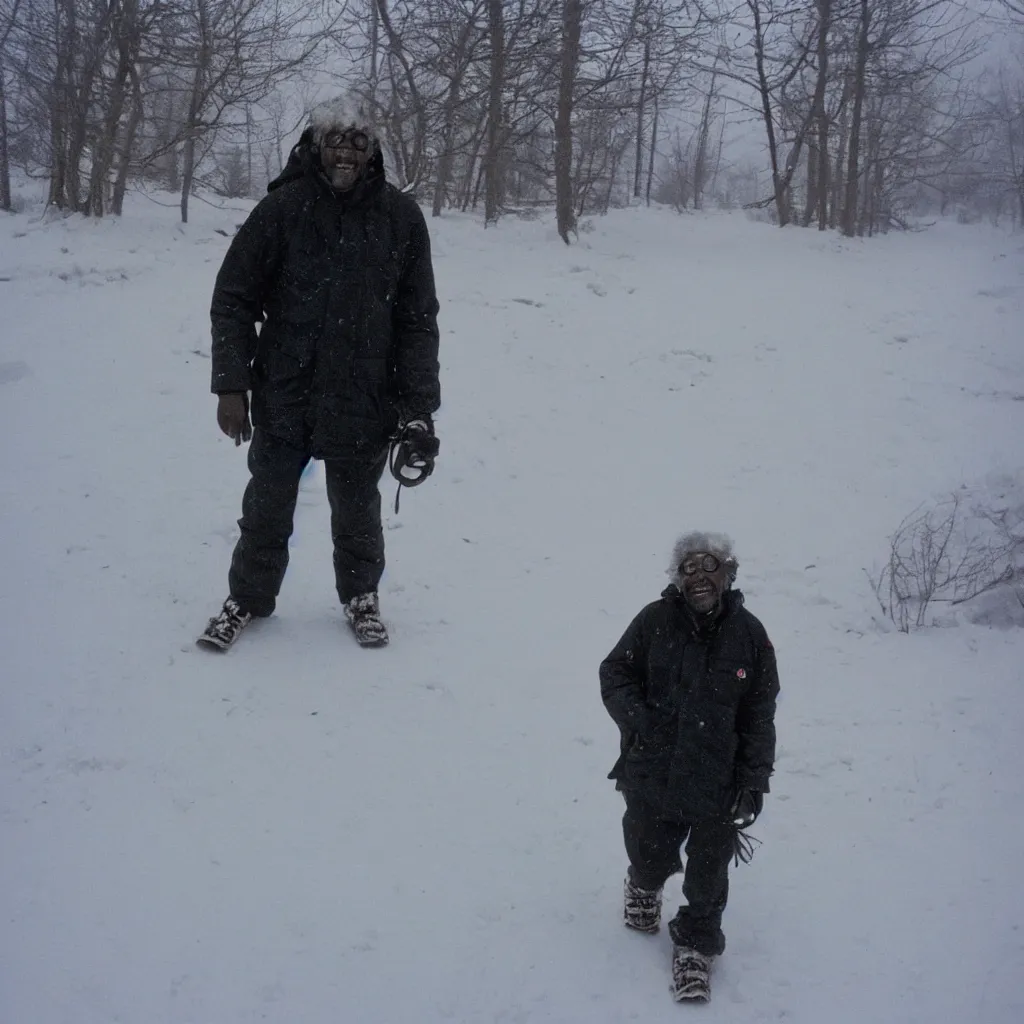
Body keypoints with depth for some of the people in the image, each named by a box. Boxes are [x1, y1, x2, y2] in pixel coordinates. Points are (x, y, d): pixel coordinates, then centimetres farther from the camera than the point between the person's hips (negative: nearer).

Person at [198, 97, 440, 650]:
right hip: (283, 399, 0)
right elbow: (233, 299, -3)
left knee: (357, 514, 15)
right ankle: (248, 597, 32)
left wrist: (418, 409, -5)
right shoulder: (281, 209, -8)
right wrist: (231, 385, -9)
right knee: (267, 507, 12)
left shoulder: (401, 217, -5)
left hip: (364, 406, 0)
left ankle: (361, 595, 38)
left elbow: (418, 319, -1)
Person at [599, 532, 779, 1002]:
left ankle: (695, 944, 33)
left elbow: (759, 715, 0)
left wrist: (754, 779, -3)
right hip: (652, 773, 0)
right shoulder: (655, 620, -9)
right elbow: (614, 673, 1)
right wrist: (636, 718, -16)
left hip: (718, 783, 0)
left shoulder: (748, 633, -6)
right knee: (650, 857, 18)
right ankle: (645, 885, 54)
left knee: (708, 874, 8)